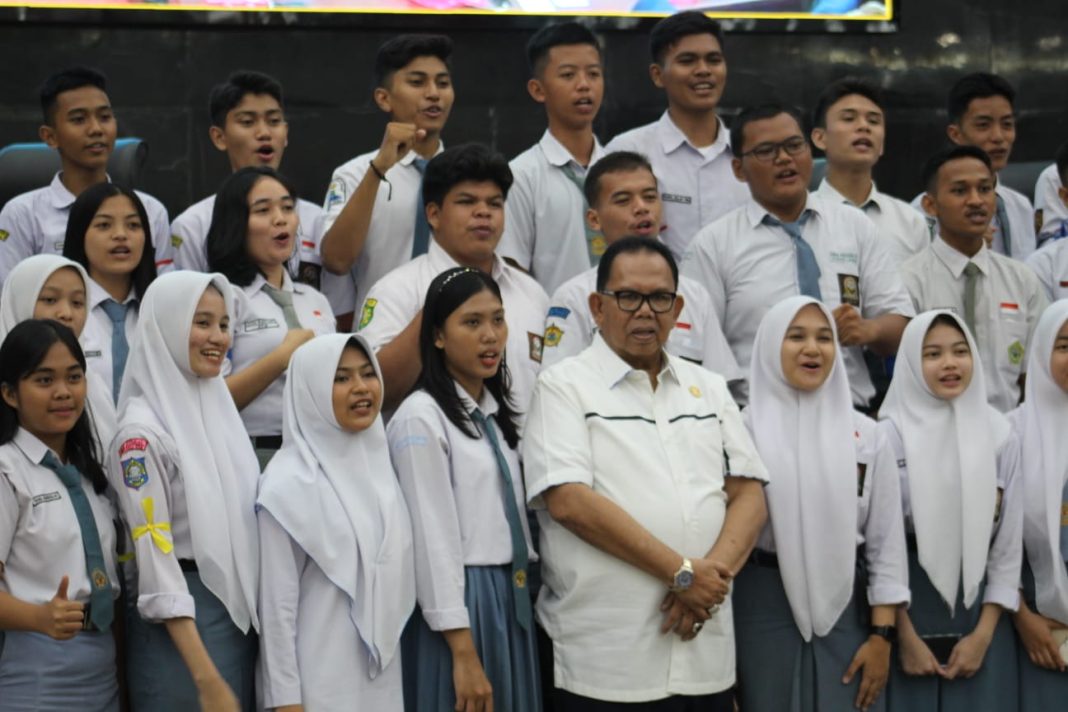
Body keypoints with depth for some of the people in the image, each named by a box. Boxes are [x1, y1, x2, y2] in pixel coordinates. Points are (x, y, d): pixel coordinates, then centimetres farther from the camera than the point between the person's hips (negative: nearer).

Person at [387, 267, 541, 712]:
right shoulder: (421, 419, -11)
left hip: (509, 601, 8)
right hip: (457, 601, -8)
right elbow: (433, 541, -15)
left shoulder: (496, 413, 14)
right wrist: (464, 654, -19)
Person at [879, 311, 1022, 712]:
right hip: (909, 605, -2)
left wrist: (983, 633, -3)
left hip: (980, 607, 2)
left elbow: (1009, 538, 3)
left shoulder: (998, 432, 2)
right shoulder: (890, 434, -6)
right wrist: (905, 635, -7)